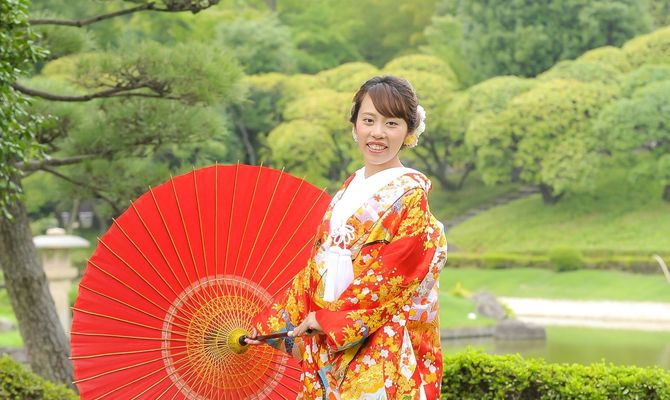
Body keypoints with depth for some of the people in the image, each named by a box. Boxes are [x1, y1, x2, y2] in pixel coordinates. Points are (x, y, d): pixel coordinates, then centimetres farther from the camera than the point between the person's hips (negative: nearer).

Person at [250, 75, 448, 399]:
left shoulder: (409, 195, -8)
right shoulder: (350, 188, 12)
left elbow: (390, 275, -15)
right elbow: (319, 263, 15)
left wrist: (328, 319, -12)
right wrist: (281, 323, 12)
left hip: (382, 344, -6)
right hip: (328, 341, 6)